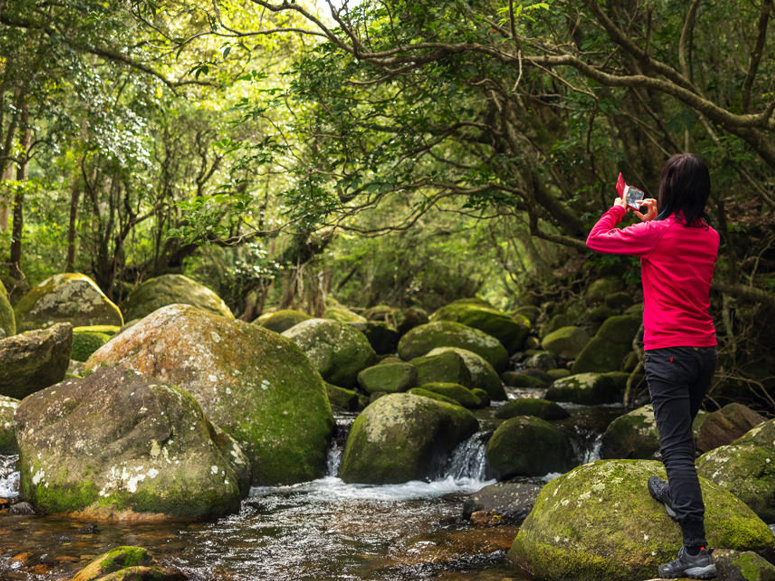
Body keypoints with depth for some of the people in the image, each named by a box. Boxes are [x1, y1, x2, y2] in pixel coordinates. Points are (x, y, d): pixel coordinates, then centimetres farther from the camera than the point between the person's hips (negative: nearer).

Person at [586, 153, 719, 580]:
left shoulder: (655, 233, -12)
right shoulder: (710, 237, 7)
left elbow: (595, 240, 0)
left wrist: (617, 210, 16)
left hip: (668, 351, -7)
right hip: (706, 349, 7)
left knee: (676, 446, -10)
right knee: (682, 432, 28)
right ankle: (675, 494, 50)